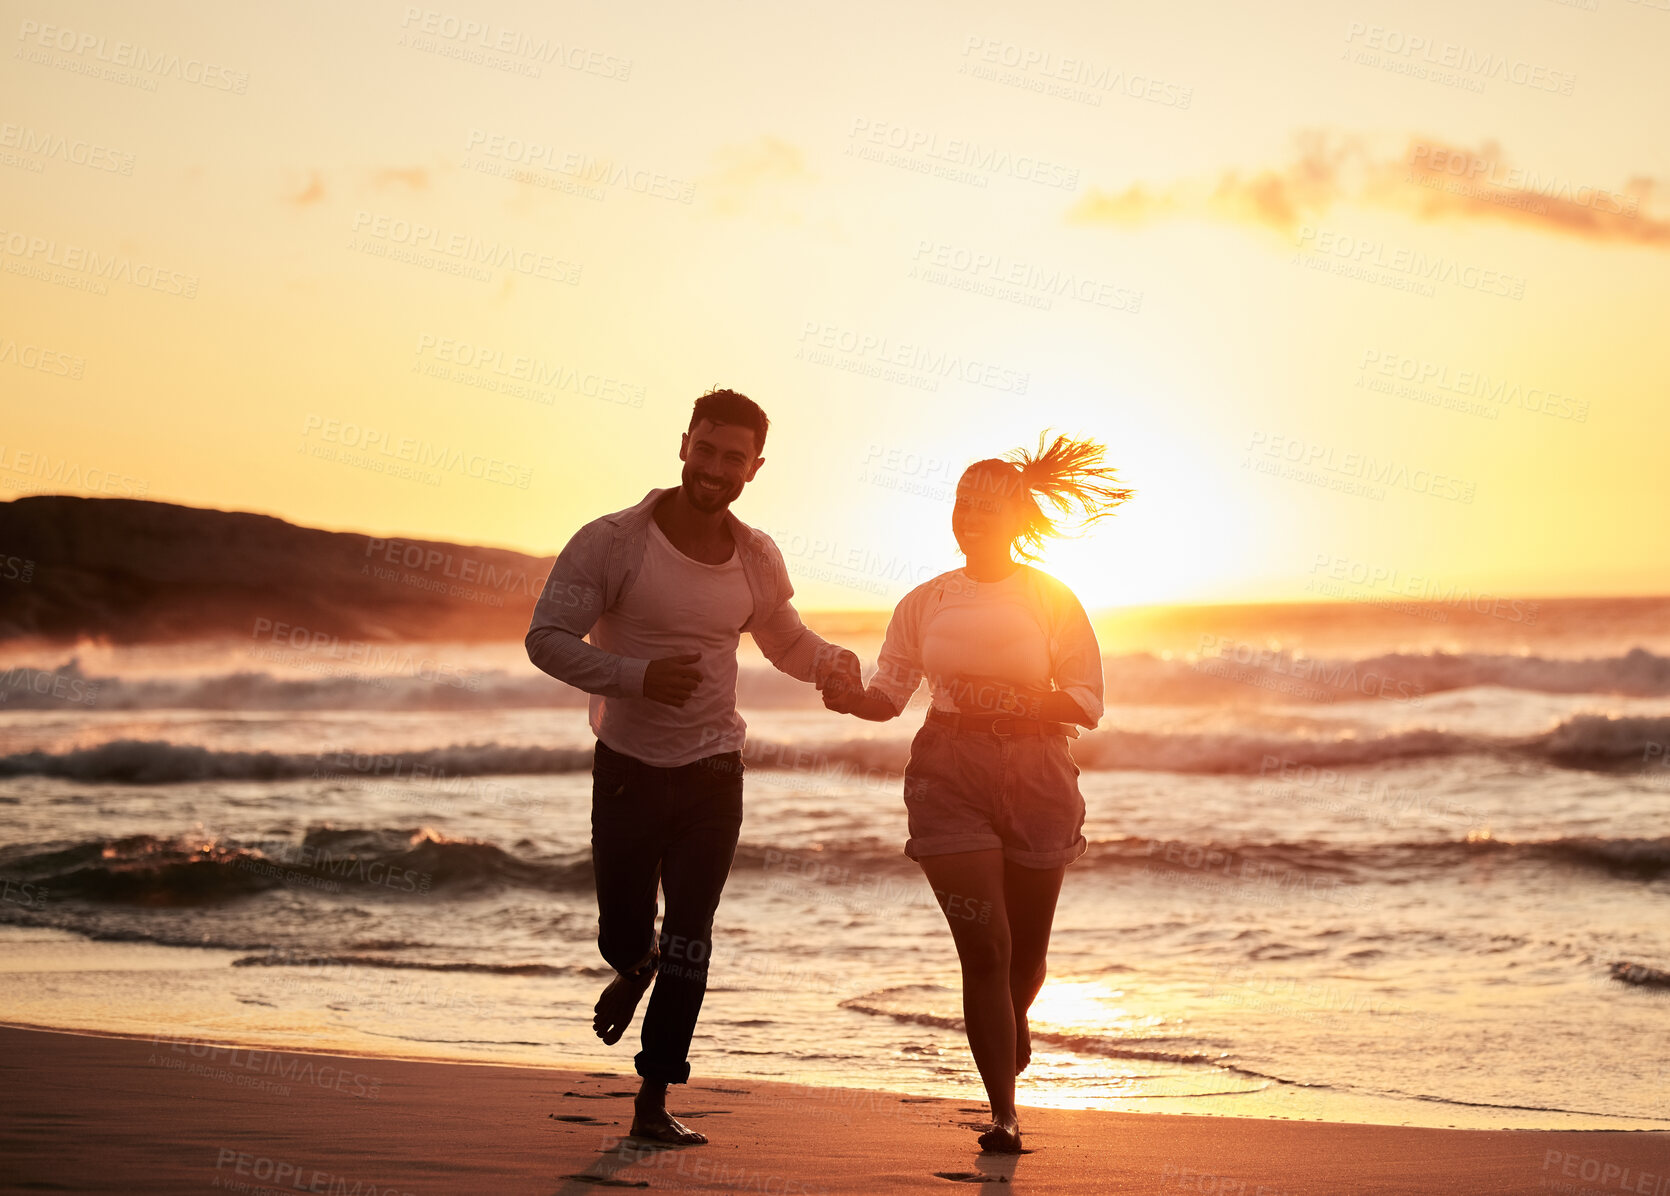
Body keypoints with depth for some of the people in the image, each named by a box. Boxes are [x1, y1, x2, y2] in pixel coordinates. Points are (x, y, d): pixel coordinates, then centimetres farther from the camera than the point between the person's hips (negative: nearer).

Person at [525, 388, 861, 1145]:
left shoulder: (757, 559, 0)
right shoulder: (613, 542, -13)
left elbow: (786, 641, 17)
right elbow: (547, 638, -14)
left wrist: (832, 663, -7)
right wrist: (638, 676, -28)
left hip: (713, 772, 2)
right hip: (628, 768, -2)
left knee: (689, 941, -3)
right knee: (622, 934, 6)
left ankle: (654, 1104, 7)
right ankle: (636, 968, 45)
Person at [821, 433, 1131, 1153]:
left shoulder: (1052, 601, 2)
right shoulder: (926, 602, 7)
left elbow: (1088, 703, 0)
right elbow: (889, 694, 8)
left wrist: (1020, 700, -17)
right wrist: (847, 696, -14)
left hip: (1035, 774, 0)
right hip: (950, 774, 0)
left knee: (1026, 950, 10)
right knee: (984, 946, -9)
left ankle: (1013, 1025, 47)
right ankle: (1004, 1114, -3)